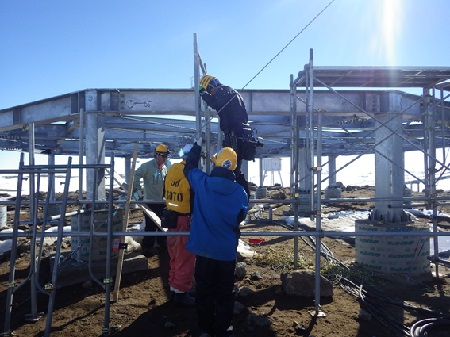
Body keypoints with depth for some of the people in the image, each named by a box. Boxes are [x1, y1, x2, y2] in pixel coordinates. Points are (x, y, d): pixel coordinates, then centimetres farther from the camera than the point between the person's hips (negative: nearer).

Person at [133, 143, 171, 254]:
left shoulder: (165, 168, 9)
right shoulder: (147, 166, -13)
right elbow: (135, 175, -17)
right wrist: (136, 190, -22)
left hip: (162, 201, 7)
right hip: (150, 201, -7)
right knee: (150, 226, -2)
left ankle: (162, 243, 33)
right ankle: (147, 247, 13)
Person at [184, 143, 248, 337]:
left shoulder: (202, 183, -11)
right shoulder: (240, 191, -10)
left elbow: (189, 167, 9)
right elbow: (240, 217, 4)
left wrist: (197, 148, 24)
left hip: (204, 248, 1)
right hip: (227, 250, 0)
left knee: (204, 290, 16)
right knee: (225, 293, 14)